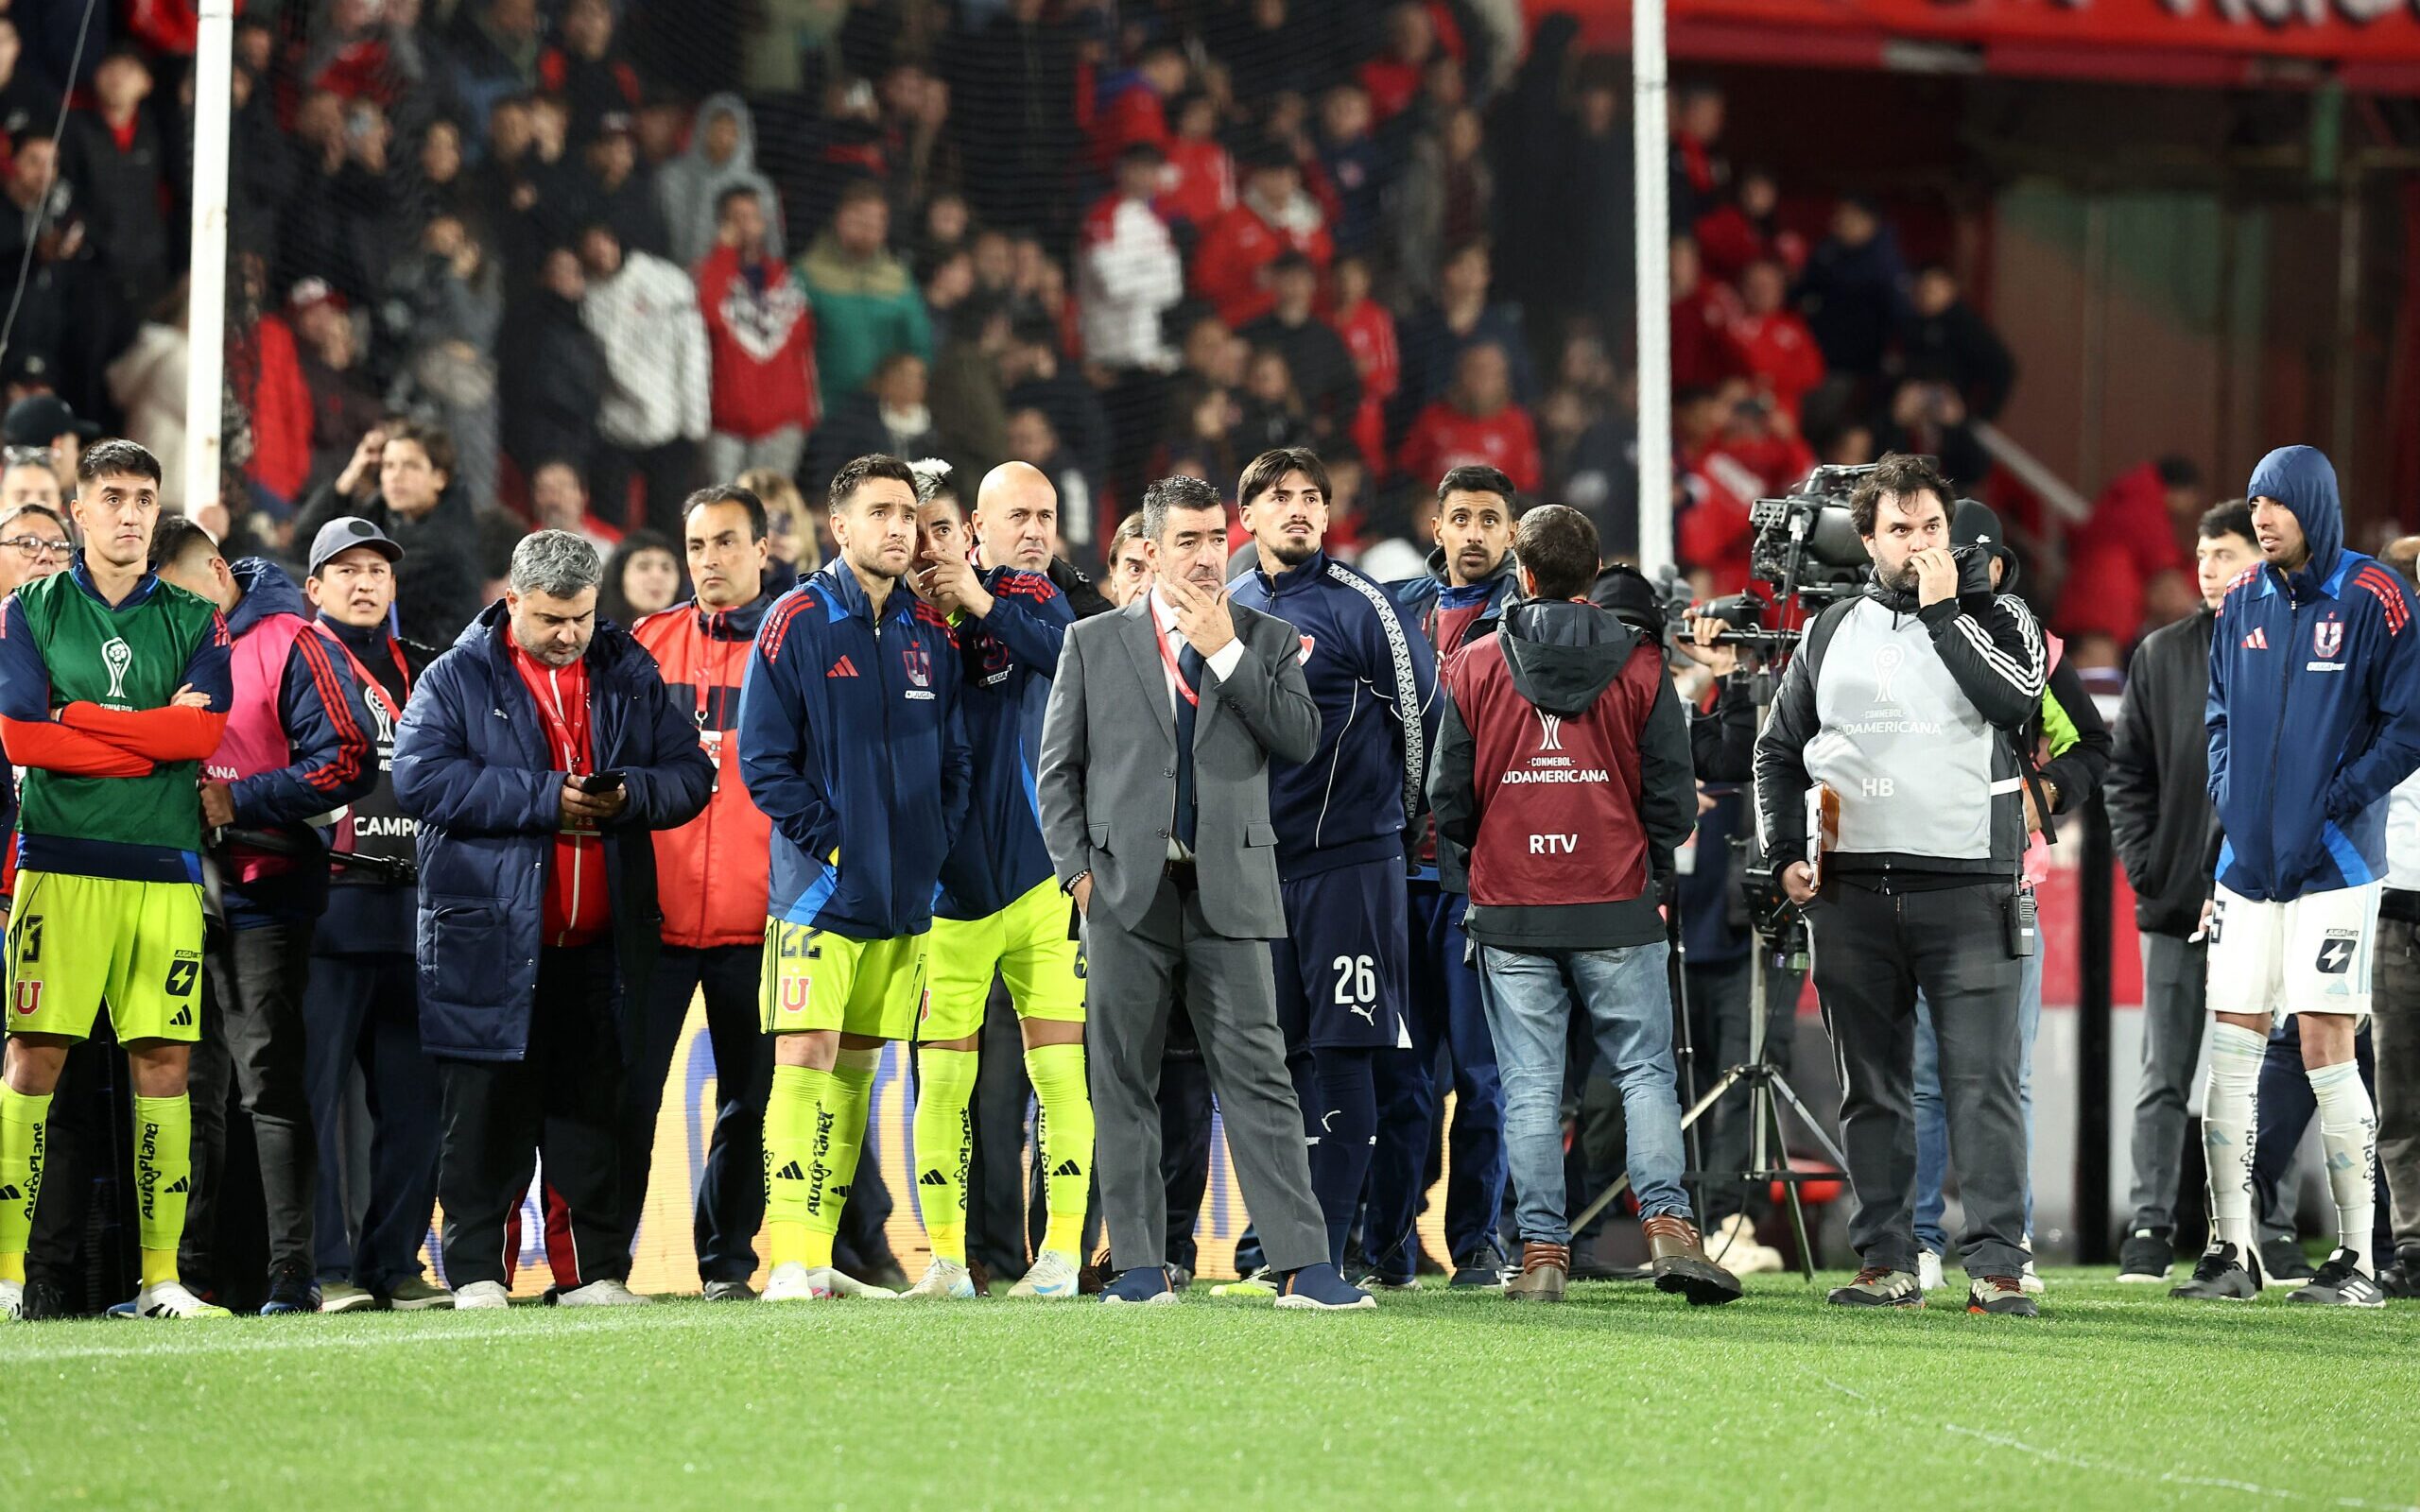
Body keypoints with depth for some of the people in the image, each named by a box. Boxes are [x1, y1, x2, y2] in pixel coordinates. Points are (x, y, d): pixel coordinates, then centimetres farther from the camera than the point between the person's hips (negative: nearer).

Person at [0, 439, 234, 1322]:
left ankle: (160, 1275, 3)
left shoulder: (195, 620, 12)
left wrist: (83, 717, -5)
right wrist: (153, 733, -6)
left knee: (163, 1057, 0)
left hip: (164, 866, 2)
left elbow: (206, 732, -4)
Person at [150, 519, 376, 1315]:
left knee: (268, 1083, -8)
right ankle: (192, 1271, 12)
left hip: (263, 899, -6)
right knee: (190, 1087, 7)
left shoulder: (288, 645, -6)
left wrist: (238, 802, -14)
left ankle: (293, 1271, -7)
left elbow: (348, 763, -13)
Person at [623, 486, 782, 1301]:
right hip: (656, 909, 1)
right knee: (629, 1089, -2)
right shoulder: (647, 643, 9)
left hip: (756, 918, -1)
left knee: (749, 1096, 5)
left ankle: (728, 1260, 14)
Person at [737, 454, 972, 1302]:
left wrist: (935, 850, 3)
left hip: (906, 901, 6)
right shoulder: (797, 622, -5)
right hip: (820, 892, -6)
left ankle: (822, 1257, 12)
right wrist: (829, 844, -13)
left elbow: (954, 760, 16)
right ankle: (789, 1260, -14)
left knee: (856, 1068, 8)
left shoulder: (929, 636, 11)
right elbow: (763, 757, -8)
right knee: (804, 1062, -12)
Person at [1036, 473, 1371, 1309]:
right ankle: (1140, 1265, 8)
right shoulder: (1092, 643, 9)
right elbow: (1059, 769, 9)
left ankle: (1304, 1265, -7)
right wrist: (1079, 871, -2)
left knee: (1257, 1075, -5)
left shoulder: (1266, 641, 10)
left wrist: (1226, 651, -7)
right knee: (1123, 1082, 2)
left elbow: (1301, 738, -5)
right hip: (1127, 887, 1)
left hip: (1231, 887, -1)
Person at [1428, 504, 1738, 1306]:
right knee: (1646, 1071, 5)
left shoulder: (1474, 668, 1)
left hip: (1510, 913, 1)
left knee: (1531, 1088, 3)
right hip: (1616, 910, 0)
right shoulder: (1640, 668, 0)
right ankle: (1667, 1226, -8)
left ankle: (1542, 1250, 1)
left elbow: (1449, 797, 4)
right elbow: (1671, 796, 1)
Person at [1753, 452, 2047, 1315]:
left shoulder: (1994, 617, 8)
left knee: (1983, 1082, -9)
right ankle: (1887, 1264, 11)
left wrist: (1943, 610, -8)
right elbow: (1779, 750, 20)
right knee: (1872, 1089, 6)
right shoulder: (1832, 633, 15)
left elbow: (2016, 698, -13)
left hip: (1968, 889, -3)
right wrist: (1784, 854, 8)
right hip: (1852, 891, 3)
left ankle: (1997, 1266, -10)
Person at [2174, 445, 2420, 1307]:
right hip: (2247, 863, 6)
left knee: (2326, 1045, -7)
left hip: (2332, 863, -5)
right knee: (2231, 1048, 3)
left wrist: (2336, 803, -13)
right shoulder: (2243, 605, 10)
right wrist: (2228, 792, 6)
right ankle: (2231, 1251, 9)